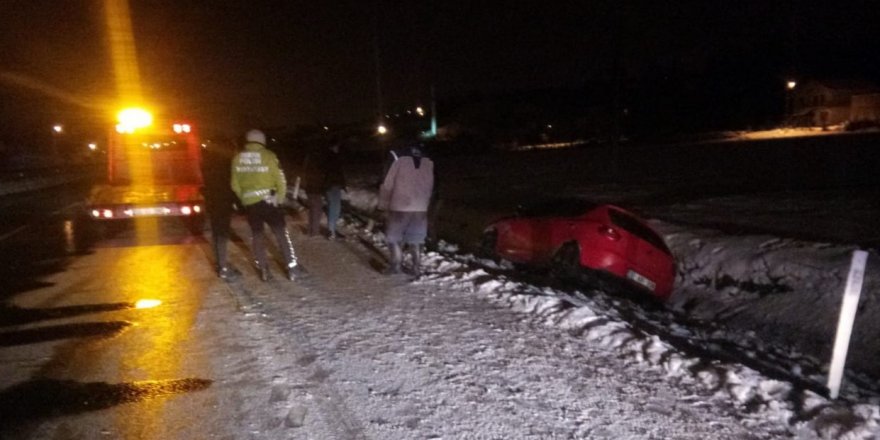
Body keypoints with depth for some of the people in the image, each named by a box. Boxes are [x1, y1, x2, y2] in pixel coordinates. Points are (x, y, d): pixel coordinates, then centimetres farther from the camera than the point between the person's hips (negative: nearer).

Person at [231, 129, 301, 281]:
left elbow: (235, 185, 9)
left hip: (249, 202, 3)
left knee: (257, 235, 13)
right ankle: (291, 267, 6)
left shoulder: (237, 158, 4)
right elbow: (280, 180, -7)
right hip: (268, 200, -3)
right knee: (281, 233, 5)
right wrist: (280, 198, 7)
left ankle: (264, 270, 14)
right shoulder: (268, 155, -7)